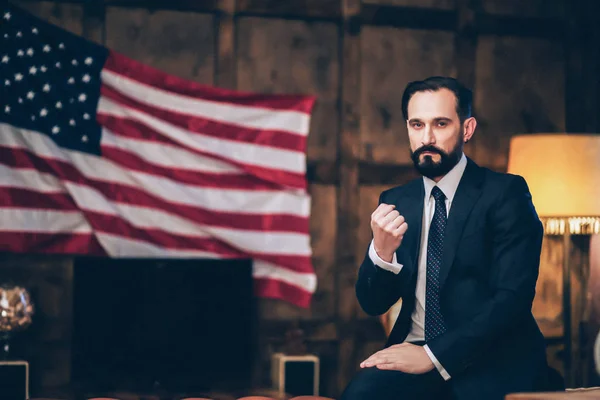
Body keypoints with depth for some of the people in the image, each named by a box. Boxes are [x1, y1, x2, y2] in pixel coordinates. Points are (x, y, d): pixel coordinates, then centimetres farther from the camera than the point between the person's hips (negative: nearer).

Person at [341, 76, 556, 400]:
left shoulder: (505, 193, -2)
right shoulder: (395, 202, 12)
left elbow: (513, 297, -11)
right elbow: (373, 304, 8)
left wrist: (434, 354, -18)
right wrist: (382, 252, -13)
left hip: (492, 364, -3)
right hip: (413, 351, 3)